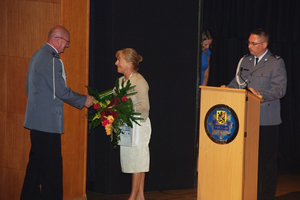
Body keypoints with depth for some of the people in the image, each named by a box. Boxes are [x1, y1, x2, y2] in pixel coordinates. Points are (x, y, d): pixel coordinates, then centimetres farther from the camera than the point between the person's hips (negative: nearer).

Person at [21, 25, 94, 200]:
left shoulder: (37, 56, 15)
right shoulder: (51, 60, -17)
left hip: (36, 118, 10)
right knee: (52, 165, -6)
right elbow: (61, 91, -18)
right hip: (48, 120, -10)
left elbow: (29, 87, 23)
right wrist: (84, 100, -5)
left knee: (37, 162, 14)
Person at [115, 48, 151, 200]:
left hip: (138, 125, -8)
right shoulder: (121, 81, 12)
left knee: (137, 162, -3)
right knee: (133, 162, 10)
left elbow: (143, 107, -17)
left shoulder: (139, 82, -12)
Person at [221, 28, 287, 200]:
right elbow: (237, 82, 19)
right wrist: (227, 88, -2)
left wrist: (260, 94, -26)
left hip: (267, 121, -5)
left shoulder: (276, 63, -5)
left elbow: (280, 89, -12)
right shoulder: (245, 61, 14)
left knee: (267, 159, 1)